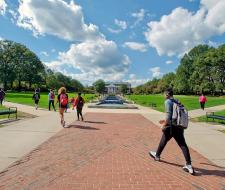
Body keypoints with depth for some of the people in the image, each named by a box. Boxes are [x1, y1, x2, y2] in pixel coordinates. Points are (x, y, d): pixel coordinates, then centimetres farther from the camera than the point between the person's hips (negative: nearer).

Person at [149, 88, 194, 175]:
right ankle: (189, 165, -2)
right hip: (179, 127, 6)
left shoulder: (168, 102, -9)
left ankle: (157, 155, 36)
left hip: (171, 127, -6)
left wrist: (164, 124, -8)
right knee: (183, 145, 3)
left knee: (163, 142, 15)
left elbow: (168, 115, -19)